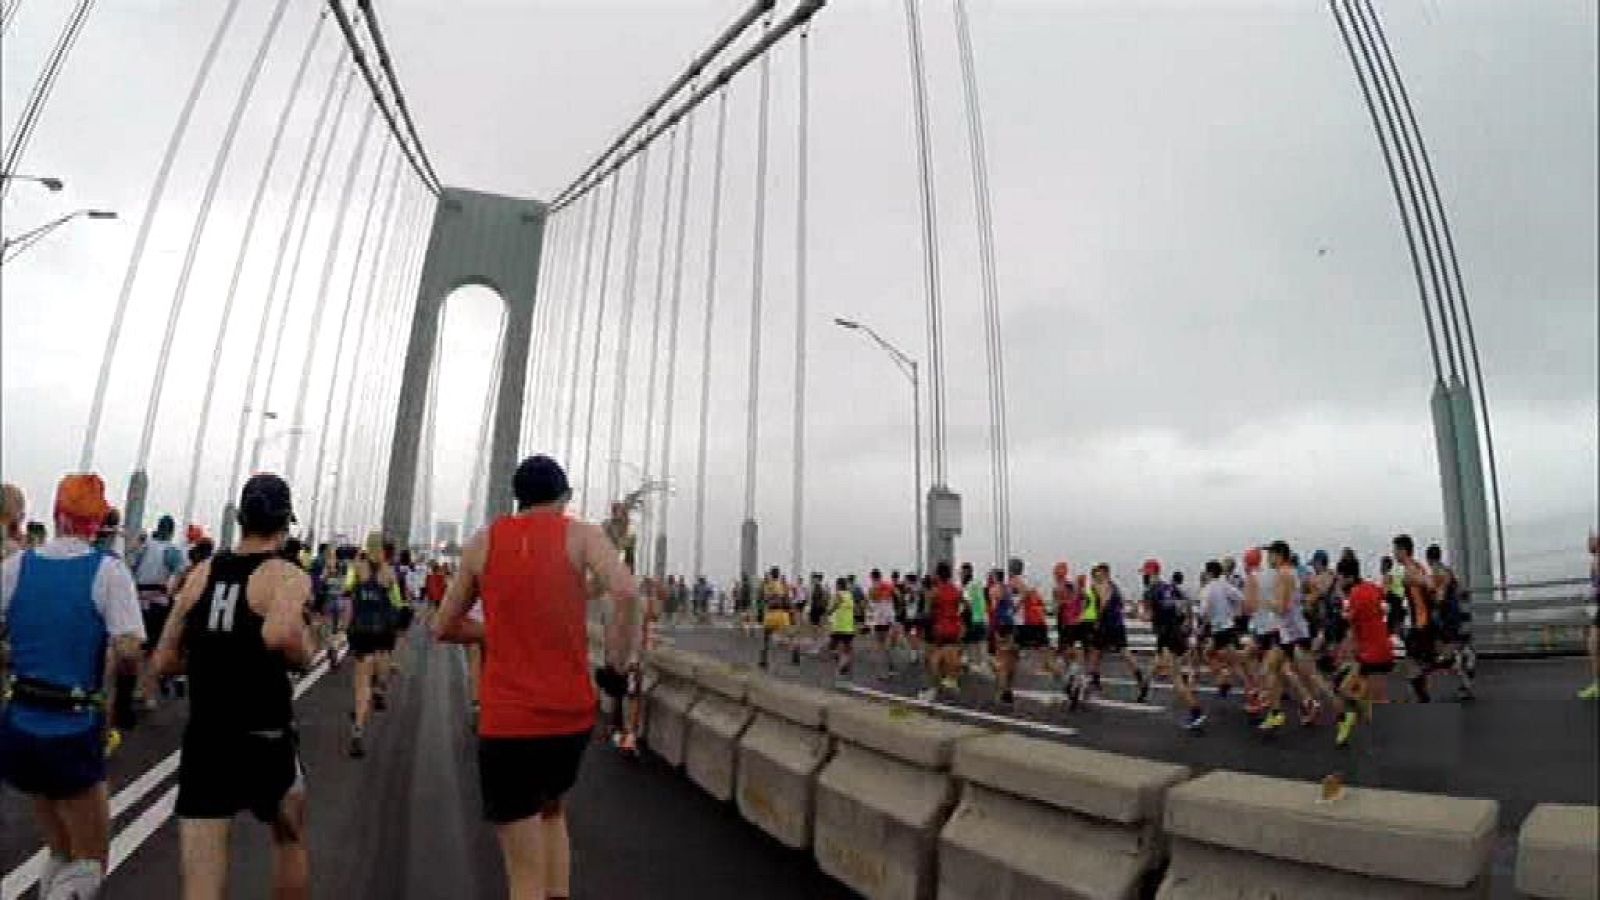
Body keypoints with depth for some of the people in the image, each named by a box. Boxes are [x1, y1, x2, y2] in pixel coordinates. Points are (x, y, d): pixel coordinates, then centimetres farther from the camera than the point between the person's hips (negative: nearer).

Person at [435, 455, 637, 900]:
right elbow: (626, 592, -19)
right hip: (572, 713, 1)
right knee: (552, 812, 31)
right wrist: (615, 666, -8)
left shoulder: (483, 541, 7)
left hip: (506, 720, 0)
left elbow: (444, 628, 15)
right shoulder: (581, 534, 0)